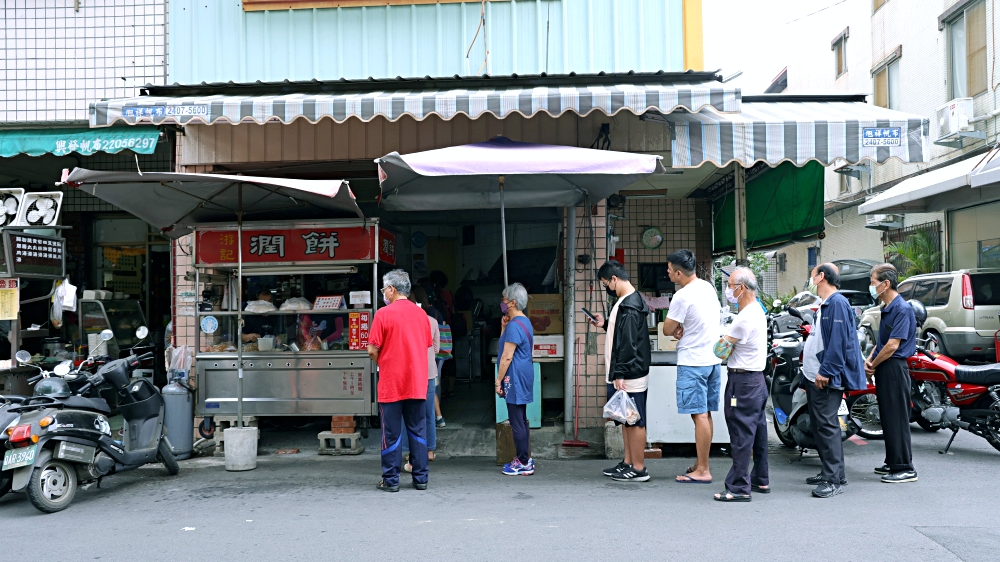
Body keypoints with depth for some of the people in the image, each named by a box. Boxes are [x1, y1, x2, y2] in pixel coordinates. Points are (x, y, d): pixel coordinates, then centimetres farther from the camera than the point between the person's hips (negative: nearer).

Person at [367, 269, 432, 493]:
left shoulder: (384, 314, -10)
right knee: (418, 431, 10)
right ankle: (420, 478, 14)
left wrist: (381, 363, 8)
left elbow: (372, 351, -10)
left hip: (391, 383, -4)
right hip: (417, 383, 4)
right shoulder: (421, 313, 5)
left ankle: (391, 480, 10)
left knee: (392, 433, 4)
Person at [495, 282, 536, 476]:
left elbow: (507, 356, -19)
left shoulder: (514, 325, -17)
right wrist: (504, 328, 8)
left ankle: (524, 464, 1)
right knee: (521, 420, 15)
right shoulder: (525, 322, 15)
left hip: (515, 378, -10)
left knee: (517, 422, -4)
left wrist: (499, 380, -14)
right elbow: (505, 346, 18)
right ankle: (525, 458, 22)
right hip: (523, 376, 10)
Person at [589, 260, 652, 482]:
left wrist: (619, 374, -23)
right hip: (623, 374, 10)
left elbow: (628, 343, -23)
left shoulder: (629, 306, -19)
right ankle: (628, 462, 25)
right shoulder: (627, 301, 13)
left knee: (635, 421, -2)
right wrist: (605, 324, 15)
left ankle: (638, 469, 6)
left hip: (629, 376, -10)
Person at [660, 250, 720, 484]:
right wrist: (684, 328, 5)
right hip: (713, 358, 9)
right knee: (705, 414, 13)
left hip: (693, 362, -9)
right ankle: (700, 463, 22)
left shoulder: (682, 296, -18)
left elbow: (667, 330, -12)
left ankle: (702, 471, -2)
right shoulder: (708, 287, 8)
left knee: (699, 415, -6)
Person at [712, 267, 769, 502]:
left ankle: (739, 488, -2)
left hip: (743, 381, -10)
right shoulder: (758, 311, 13)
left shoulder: (744, 318, -20)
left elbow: (720, 350, -15)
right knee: (757, 431, 16)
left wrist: (724, 341, 5)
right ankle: (760, 480, 26)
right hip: (757, 378, 10)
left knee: (741, 435, -6)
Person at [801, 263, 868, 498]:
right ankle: (829, 472, 24)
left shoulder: (838, 303, -14)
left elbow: (838, 340, -22)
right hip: (815, 376, 11)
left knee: (827, 426, -10)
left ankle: (834, 479, -7)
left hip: (827, 379, -11)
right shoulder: (825, 305, 19)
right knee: (817, 426, 15)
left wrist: (825, 372, -25)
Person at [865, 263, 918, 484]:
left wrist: (872, 366, -9)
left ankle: (905, 468, -1)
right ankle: (892, 463, 24)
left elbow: (893, 345, -19)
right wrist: (870, 359, 3)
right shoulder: (886, 309, 14)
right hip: (884, 370, 10)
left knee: (896, 419, -6)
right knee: (887, 418, 15)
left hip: (894, 369, -10)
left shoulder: (902, 309, -16)